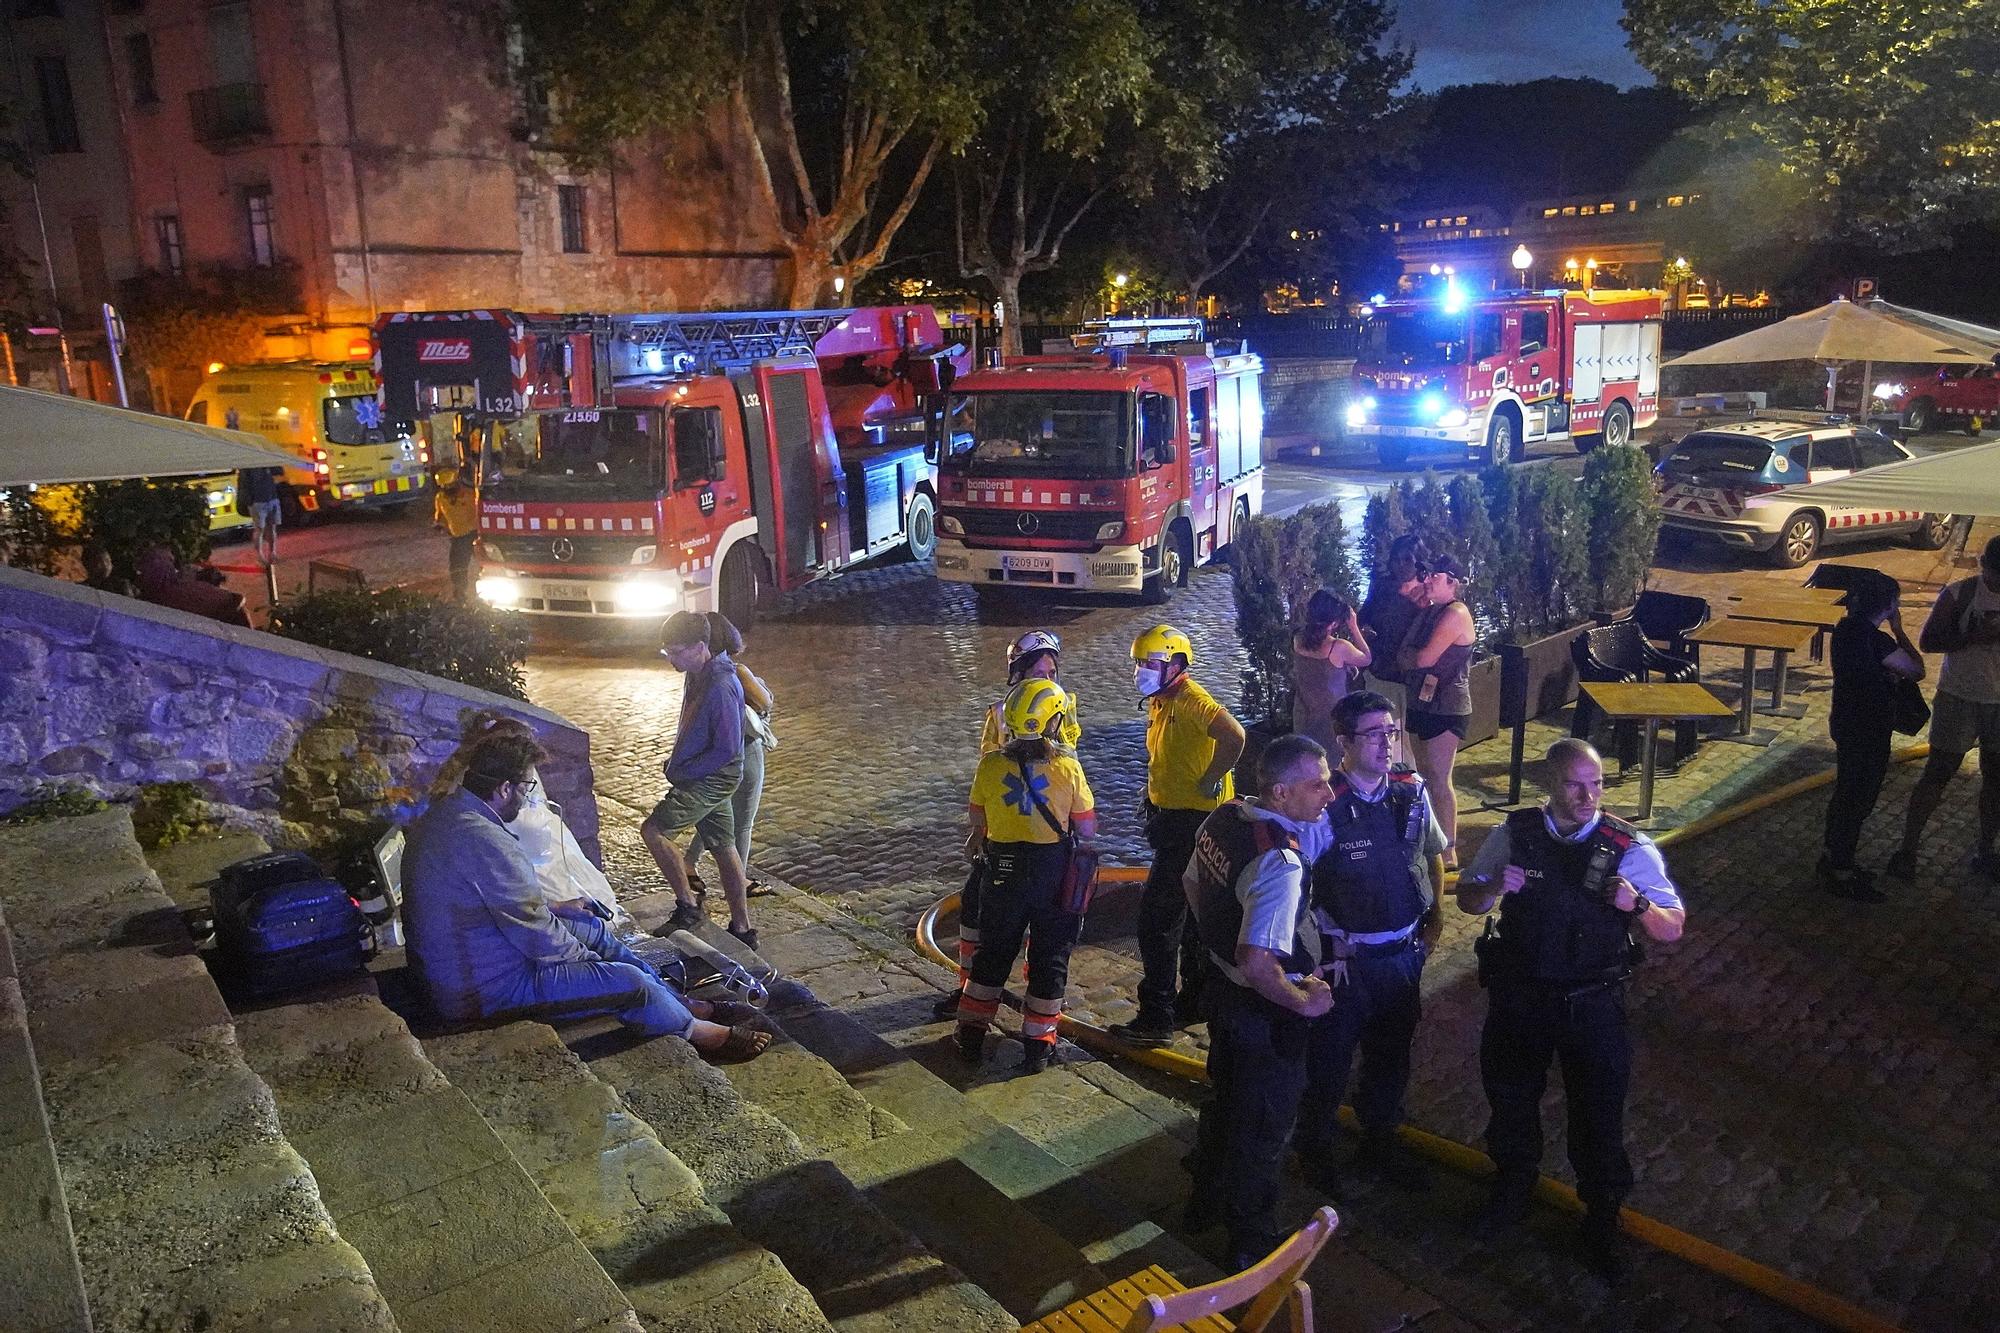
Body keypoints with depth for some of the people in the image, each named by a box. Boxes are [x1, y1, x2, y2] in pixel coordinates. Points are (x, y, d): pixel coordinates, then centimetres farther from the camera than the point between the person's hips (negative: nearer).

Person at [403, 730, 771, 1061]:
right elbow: (538, 938, -23)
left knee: (593, 929, 18)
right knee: (631, 982, -11)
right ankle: (698, 1032, 16)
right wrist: (585, 957, -5)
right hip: (482, 991, -11)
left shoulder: (442, 814, 1)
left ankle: (687, 1005, 24)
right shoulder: (485, 842, -31)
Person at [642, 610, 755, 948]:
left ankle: (688, 906, 4)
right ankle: (742, 929, 19)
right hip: (709, 779, 10)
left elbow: (727, 749, -24)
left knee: (653, 830, -7)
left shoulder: (720, 687, -25)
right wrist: (676, 763, 12)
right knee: (724, 848, 12)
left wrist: (682, 772, -16)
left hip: (712, 780, -9)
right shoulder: (697, 676, 6)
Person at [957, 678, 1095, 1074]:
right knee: (1050, 958, 12)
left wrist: (978, 838, 24)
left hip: (1004, 872, 2)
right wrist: (1081, 845, 16)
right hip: (1054, 871, -2)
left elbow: (977, 819, 2)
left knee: (993, 952, 18)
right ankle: (1037, 1045, 18)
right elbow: (1087, 827, -7)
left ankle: (972, 1034, 26)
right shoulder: (1068, 768, -15)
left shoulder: (990, 765, -11)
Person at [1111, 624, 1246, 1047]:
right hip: (1172, 818, 11)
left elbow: (1234, 737, -34)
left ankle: (1157, 1019, -2)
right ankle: (1194, 1000, 35)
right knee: (1189, 915, 21)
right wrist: (1154, 796, 13)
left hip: (1193, 823, -11)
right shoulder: (1160, 702, 11)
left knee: (1157, 916, -8)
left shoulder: (1191, 700, -19)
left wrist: (1208, 783, -25)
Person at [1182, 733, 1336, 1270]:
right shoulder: (1280, 864, -34)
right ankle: (1251, 1239, 33)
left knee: (1225, 1098, 29)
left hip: (1221, 987, 8)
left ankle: (1205, 1201, 49)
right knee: (1264, 1125, 14)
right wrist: (1305, 1002, -22)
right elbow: (1258, 964, -39)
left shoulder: (1224, 817, -7)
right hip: (1266, 1011, -8)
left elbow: (1192, 884, 10)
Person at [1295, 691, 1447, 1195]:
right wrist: (1330, 945, -14)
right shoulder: (1325, 805, -22)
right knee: (1330, 1059, 12)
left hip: (1404, 953, 5)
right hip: (1345, 957, -5)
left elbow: (1434, 855, 15)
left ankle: (1379, 1143, 43)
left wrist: (1435, 915, 8)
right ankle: (1316, 1149, 34)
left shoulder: (1412, 792, -4)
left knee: (1392, 1057, 22)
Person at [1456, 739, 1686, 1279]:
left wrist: (1636, 903, -32)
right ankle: (1514, 1183, 51)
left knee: (1598, 1114, 11)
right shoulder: (1513, 834, -8)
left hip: (1592, 1006, -2)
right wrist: (1493, 886, -22)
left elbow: (1672, 929, -11)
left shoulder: (1629, 847, -13)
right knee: (1510, 1097, 22)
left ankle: (1602, 1217, 38)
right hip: (1517, 998, 2)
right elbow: (1467, 900, 1)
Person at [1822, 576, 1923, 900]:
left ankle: (1833, 860, 34)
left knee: (1844, 794, 21)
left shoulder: (1847, 627, 1)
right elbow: (1917, 670, -15)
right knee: (1858, 801, 3)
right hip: (1868, 731, -9)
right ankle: (1841, 875, 14)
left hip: (1846, 723, 9)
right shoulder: (1876, 639, -26)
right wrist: (1898, 628, -10)